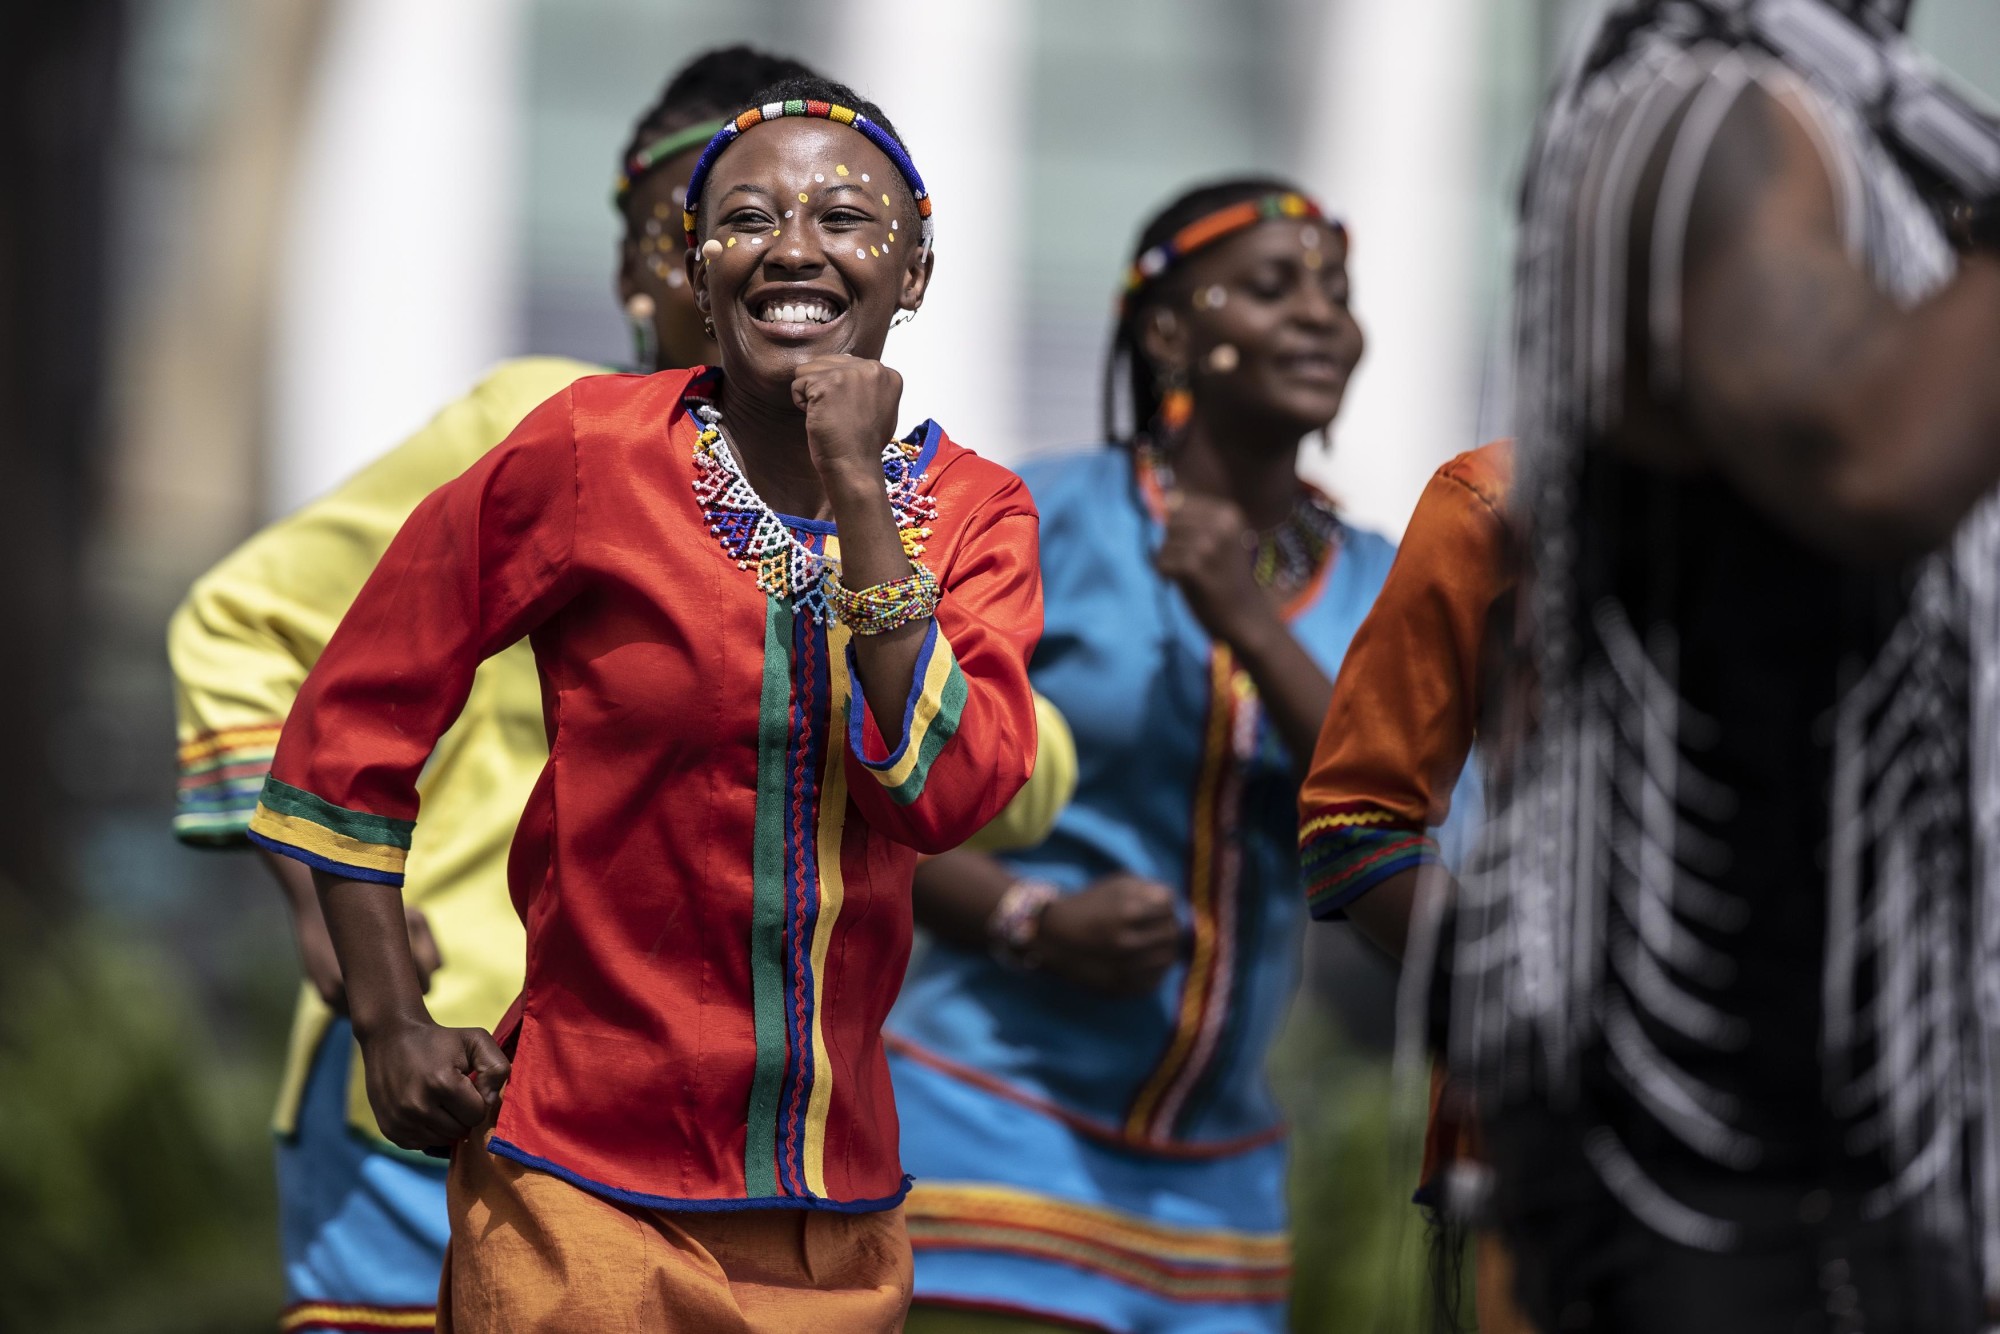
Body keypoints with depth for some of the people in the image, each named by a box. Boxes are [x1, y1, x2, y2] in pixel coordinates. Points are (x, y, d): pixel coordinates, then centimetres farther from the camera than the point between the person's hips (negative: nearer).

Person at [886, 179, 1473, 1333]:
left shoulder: (1381, 593, 7)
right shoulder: (1044, 517, -4)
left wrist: (1255, 629, -15)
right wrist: (1031, 921, -21)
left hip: (1217, 1178, 5)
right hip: (994, 1130, -5)